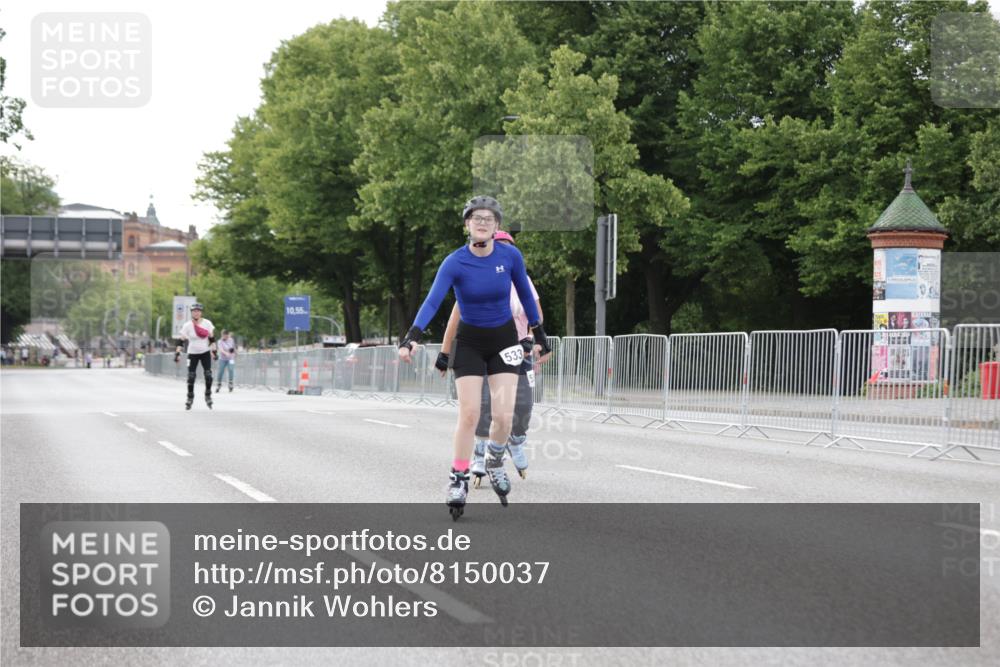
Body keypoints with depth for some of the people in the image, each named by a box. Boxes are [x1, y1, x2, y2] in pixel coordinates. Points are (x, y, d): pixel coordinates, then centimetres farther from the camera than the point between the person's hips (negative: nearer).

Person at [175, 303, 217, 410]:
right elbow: (181, 340, -9)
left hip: (205, 353, 1)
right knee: (191, 377, -3)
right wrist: (177, 353, -14)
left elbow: (212, 338, 3)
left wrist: (214, 350, 0)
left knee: (208, 375, -7)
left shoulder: (207, 323, -6)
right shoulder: (187, 325, -11)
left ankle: (208, 396, 13)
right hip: (192, 354, -1)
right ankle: (190, 399, 13)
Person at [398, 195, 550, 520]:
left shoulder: (510, 256, -11)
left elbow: (525, 294, 4)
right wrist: (412, 336, -43)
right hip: (470, 341, -1)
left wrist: (538, 332, 11)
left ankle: (495, 460, 24)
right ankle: (458, 478, 5)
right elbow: (432, 301, -29)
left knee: (503, 415, -7)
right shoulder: (455, 263, -18)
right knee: (469, 414, -10)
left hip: (504, 340, 1)